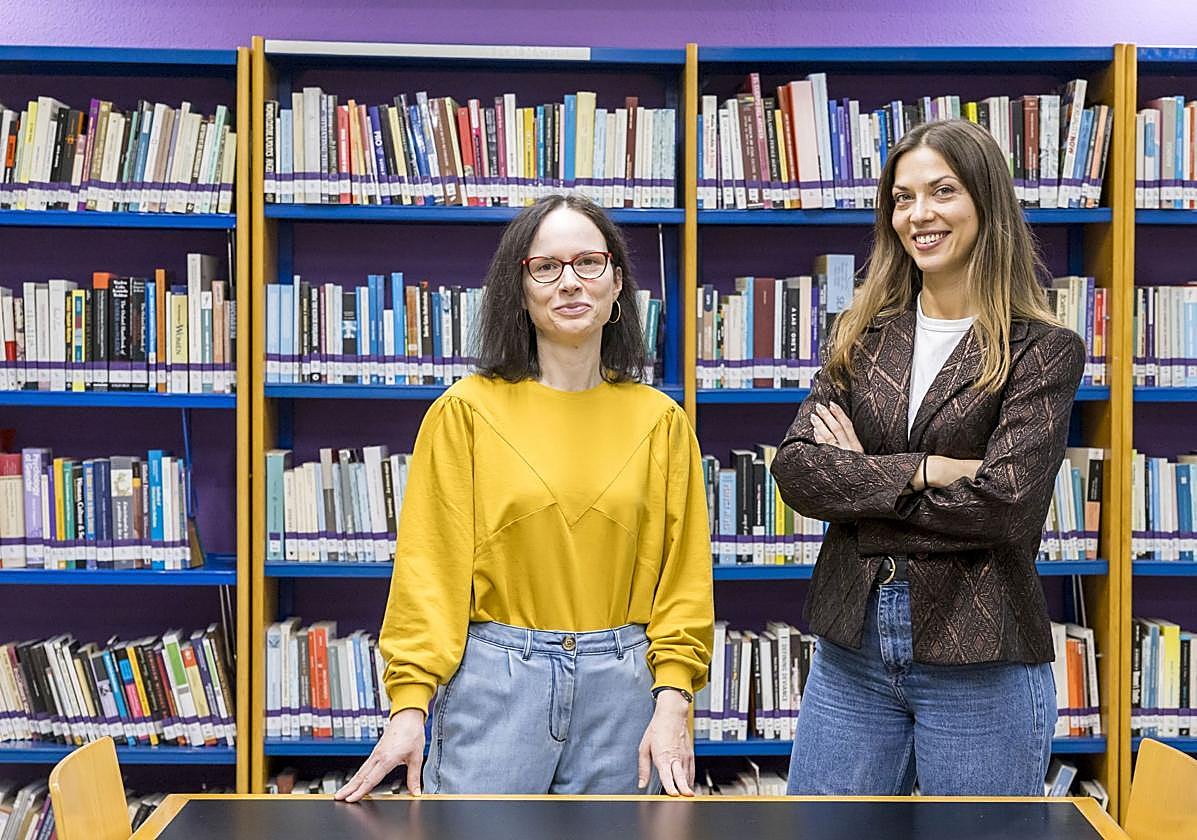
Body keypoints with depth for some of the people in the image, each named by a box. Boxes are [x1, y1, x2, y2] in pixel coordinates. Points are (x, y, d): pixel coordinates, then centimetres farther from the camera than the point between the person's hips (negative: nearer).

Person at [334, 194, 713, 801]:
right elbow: (429, 565, -4)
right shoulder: (466, 411, -2)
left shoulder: (660, 420, 5)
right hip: (493, 680, -2)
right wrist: (408, 705, -11)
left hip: (621, 684, 2)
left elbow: (682, 574, 5)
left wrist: (672, 704, -5)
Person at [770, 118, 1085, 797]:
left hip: (978, 664, -4)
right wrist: (921, 470, -15)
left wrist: (858, 486, -7)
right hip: (852, 645, 4)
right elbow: (794, 468, -3)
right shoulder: (865, 336, 8)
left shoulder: (1044, 351, -5)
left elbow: (1004, 505, -16)